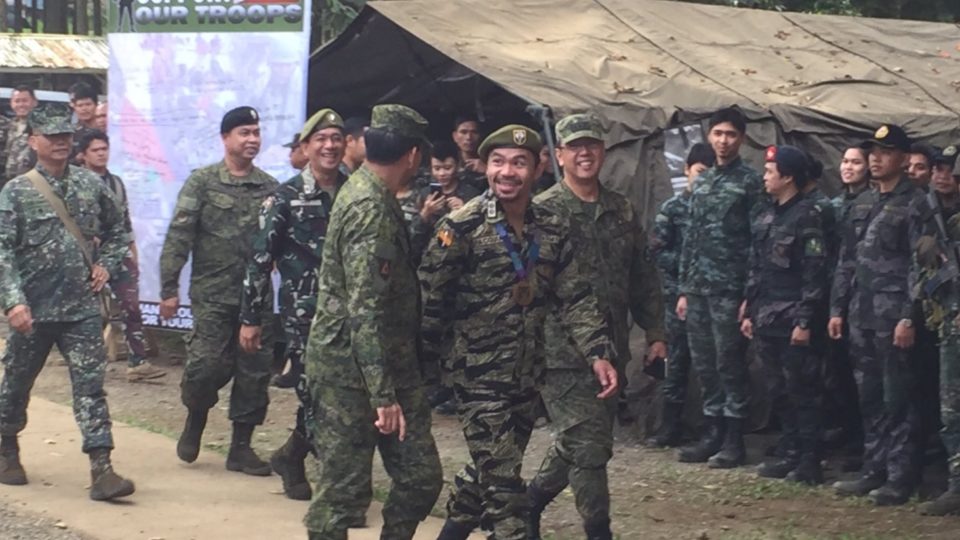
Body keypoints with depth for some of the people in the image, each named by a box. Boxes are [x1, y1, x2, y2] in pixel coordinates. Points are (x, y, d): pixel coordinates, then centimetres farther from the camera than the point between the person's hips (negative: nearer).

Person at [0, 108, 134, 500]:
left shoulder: (91, 184, 5)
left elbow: (116, 229, 21)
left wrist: (106, 265, 6)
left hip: (83, 308, 2)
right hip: (32, 310, -2)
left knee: (91, 386, -6)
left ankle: (101, 469, -10)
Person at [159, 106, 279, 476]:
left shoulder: (269, 187, 8)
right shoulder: (202, 182, -1)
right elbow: (178, 237, -5)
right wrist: (169, 289, -10)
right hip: (213, 294, -3)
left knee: (255, 372, 4)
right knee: (206, 365, -8)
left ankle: (241, 447, 16)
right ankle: (195, 419, 22)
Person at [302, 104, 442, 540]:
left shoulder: (368, 194, 12)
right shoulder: (371, 209, -19)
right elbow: (365, 310, -25)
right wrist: (383, 394, -26)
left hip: (395, 368, 10)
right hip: (352, 372, -10)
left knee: (420, 475, 9)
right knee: (343, 489, -1)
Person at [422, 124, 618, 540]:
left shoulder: (553, 229, 4)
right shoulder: (462, 226, -12)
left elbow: (575, 298, 4)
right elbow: (429, 297, -11)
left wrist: (599, 353, -6)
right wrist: (423, 363, -12)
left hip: (528, 372, 6)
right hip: (477, 371, -6)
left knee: (493, 467, 18)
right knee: (501, 476, -7)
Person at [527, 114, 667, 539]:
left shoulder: (622, 212, 12)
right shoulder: (543, 212, -6)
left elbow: (644, 277, 17)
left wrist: (655, 332, 12)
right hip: (561, 351, -6)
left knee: (579, 445, 14)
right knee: (588, 447, -6)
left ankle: (529, 502, 34)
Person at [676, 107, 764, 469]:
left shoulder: (750, 182, -4)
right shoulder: (701, 183, 15)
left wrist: (750, 294, -14)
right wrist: (684, 289, 13)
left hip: (730, 289, -6)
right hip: (698, 289, 6)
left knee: (730, 365, -3)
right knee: (704, 365, 9)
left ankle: (734, 440, 4)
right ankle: (713, 434, 17)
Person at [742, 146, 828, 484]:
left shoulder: (808, 217, -10)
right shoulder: (766, 218, 15)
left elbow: (814, 274, -15)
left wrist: (805, 321, -19)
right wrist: (750, 312, 16)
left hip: (792, 323, -8)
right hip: (767, 322, 8)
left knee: (801, 393, -4)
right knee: (778, 393, 12)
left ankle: (809, 463, 1)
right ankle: (790, 456, 21)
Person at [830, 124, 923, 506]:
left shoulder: (914, 204, -6)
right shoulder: (862, 205, 16)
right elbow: (846, 261, 19)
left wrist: (909, 318, -18)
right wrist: (837, 309, 13)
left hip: (894, 316, -7)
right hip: (861, 315, 7)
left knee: (896, 399, -4)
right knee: (869, 398, 11)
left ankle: (899, 478, 0)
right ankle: (873, 470, 18)